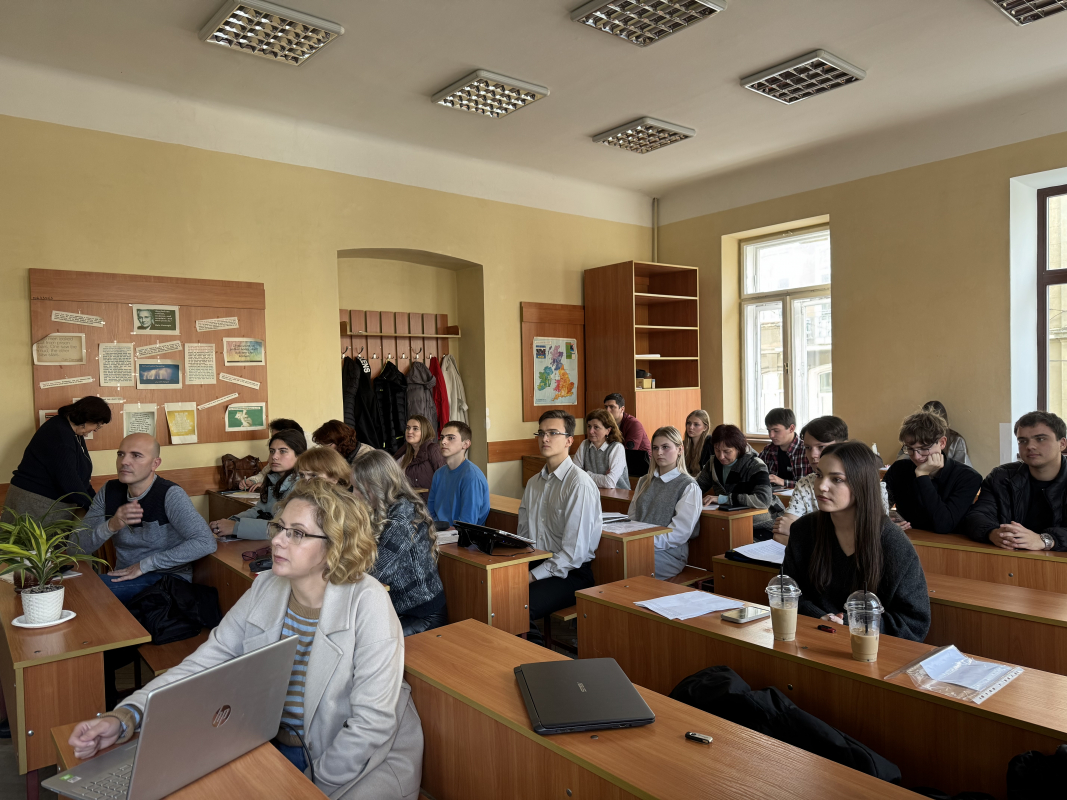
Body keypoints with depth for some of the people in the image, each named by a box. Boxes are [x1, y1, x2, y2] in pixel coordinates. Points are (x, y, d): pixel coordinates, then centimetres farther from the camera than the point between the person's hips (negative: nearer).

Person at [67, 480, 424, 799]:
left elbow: (371, 724, -19)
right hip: (275, 746, 5)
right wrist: (124, 718, -20)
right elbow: (201, 665, -6)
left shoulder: (367, 604, -21)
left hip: (367, 759, -4)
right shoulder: (265, 589, -2)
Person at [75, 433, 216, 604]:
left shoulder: (170, 495, -15)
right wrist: (111, 526, -22)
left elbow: (206, 543, -25)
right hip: (124, 577, 6)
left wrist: (145, 565, -21)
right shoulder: (109, 491, 4)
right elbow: (79, 546, 0)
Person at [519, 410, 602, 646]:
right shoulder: (533, 483, 13)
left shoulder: (580, 484, -13)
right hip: (537, 564, 7)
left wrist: (534, 576, -16)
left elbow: (575, 552, -17)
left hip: (571, 573, -7)